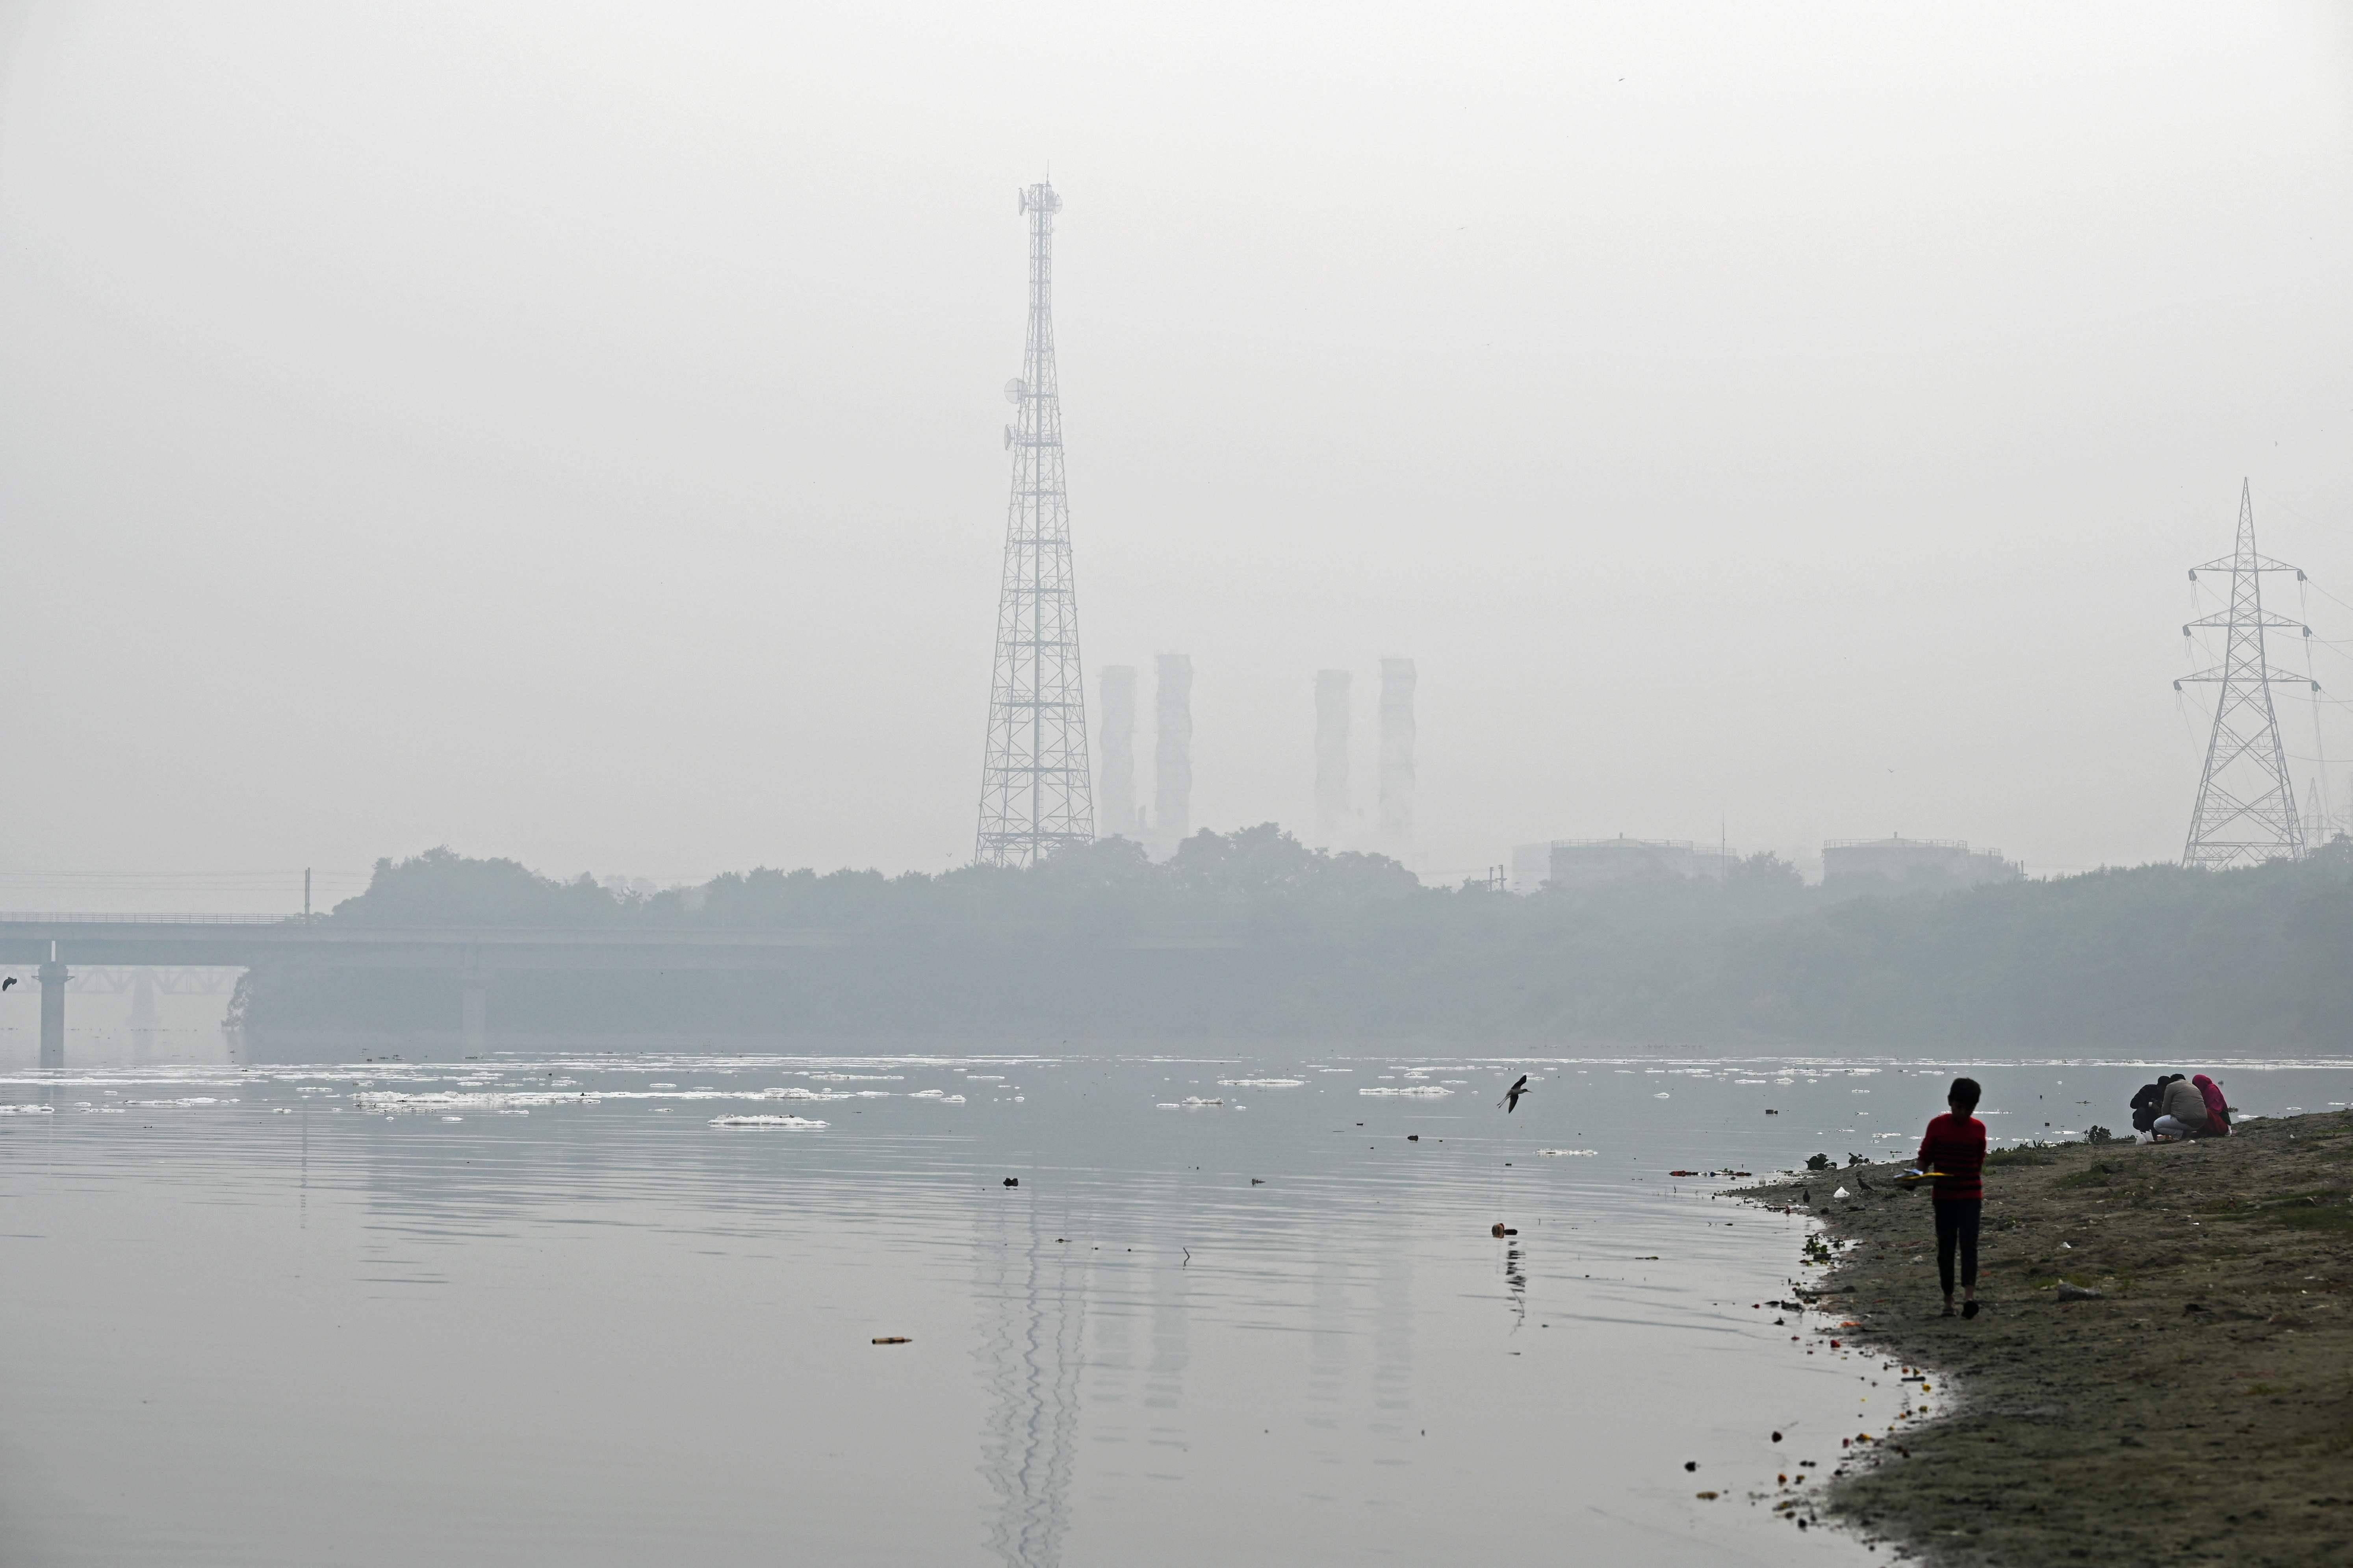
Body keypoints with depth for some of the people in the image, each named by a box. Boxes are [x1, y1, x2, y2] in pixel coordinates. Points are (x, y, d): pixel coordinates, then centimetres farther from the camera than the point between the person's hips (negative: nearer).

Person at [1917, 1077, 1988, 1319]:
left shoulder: (1978, 1129, 2)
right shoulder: (1937, 1126, -3)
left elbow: (1979, 1162, 13)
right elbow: (1925, 1158, 2)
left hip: (1971, 1197, 0)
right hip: (1944, 1197, 0)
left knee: (1968, 1245, -13)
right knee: (1946, 1248, 5)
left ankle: (1969, 1297, -23)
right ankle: (1948, 1300, 13)